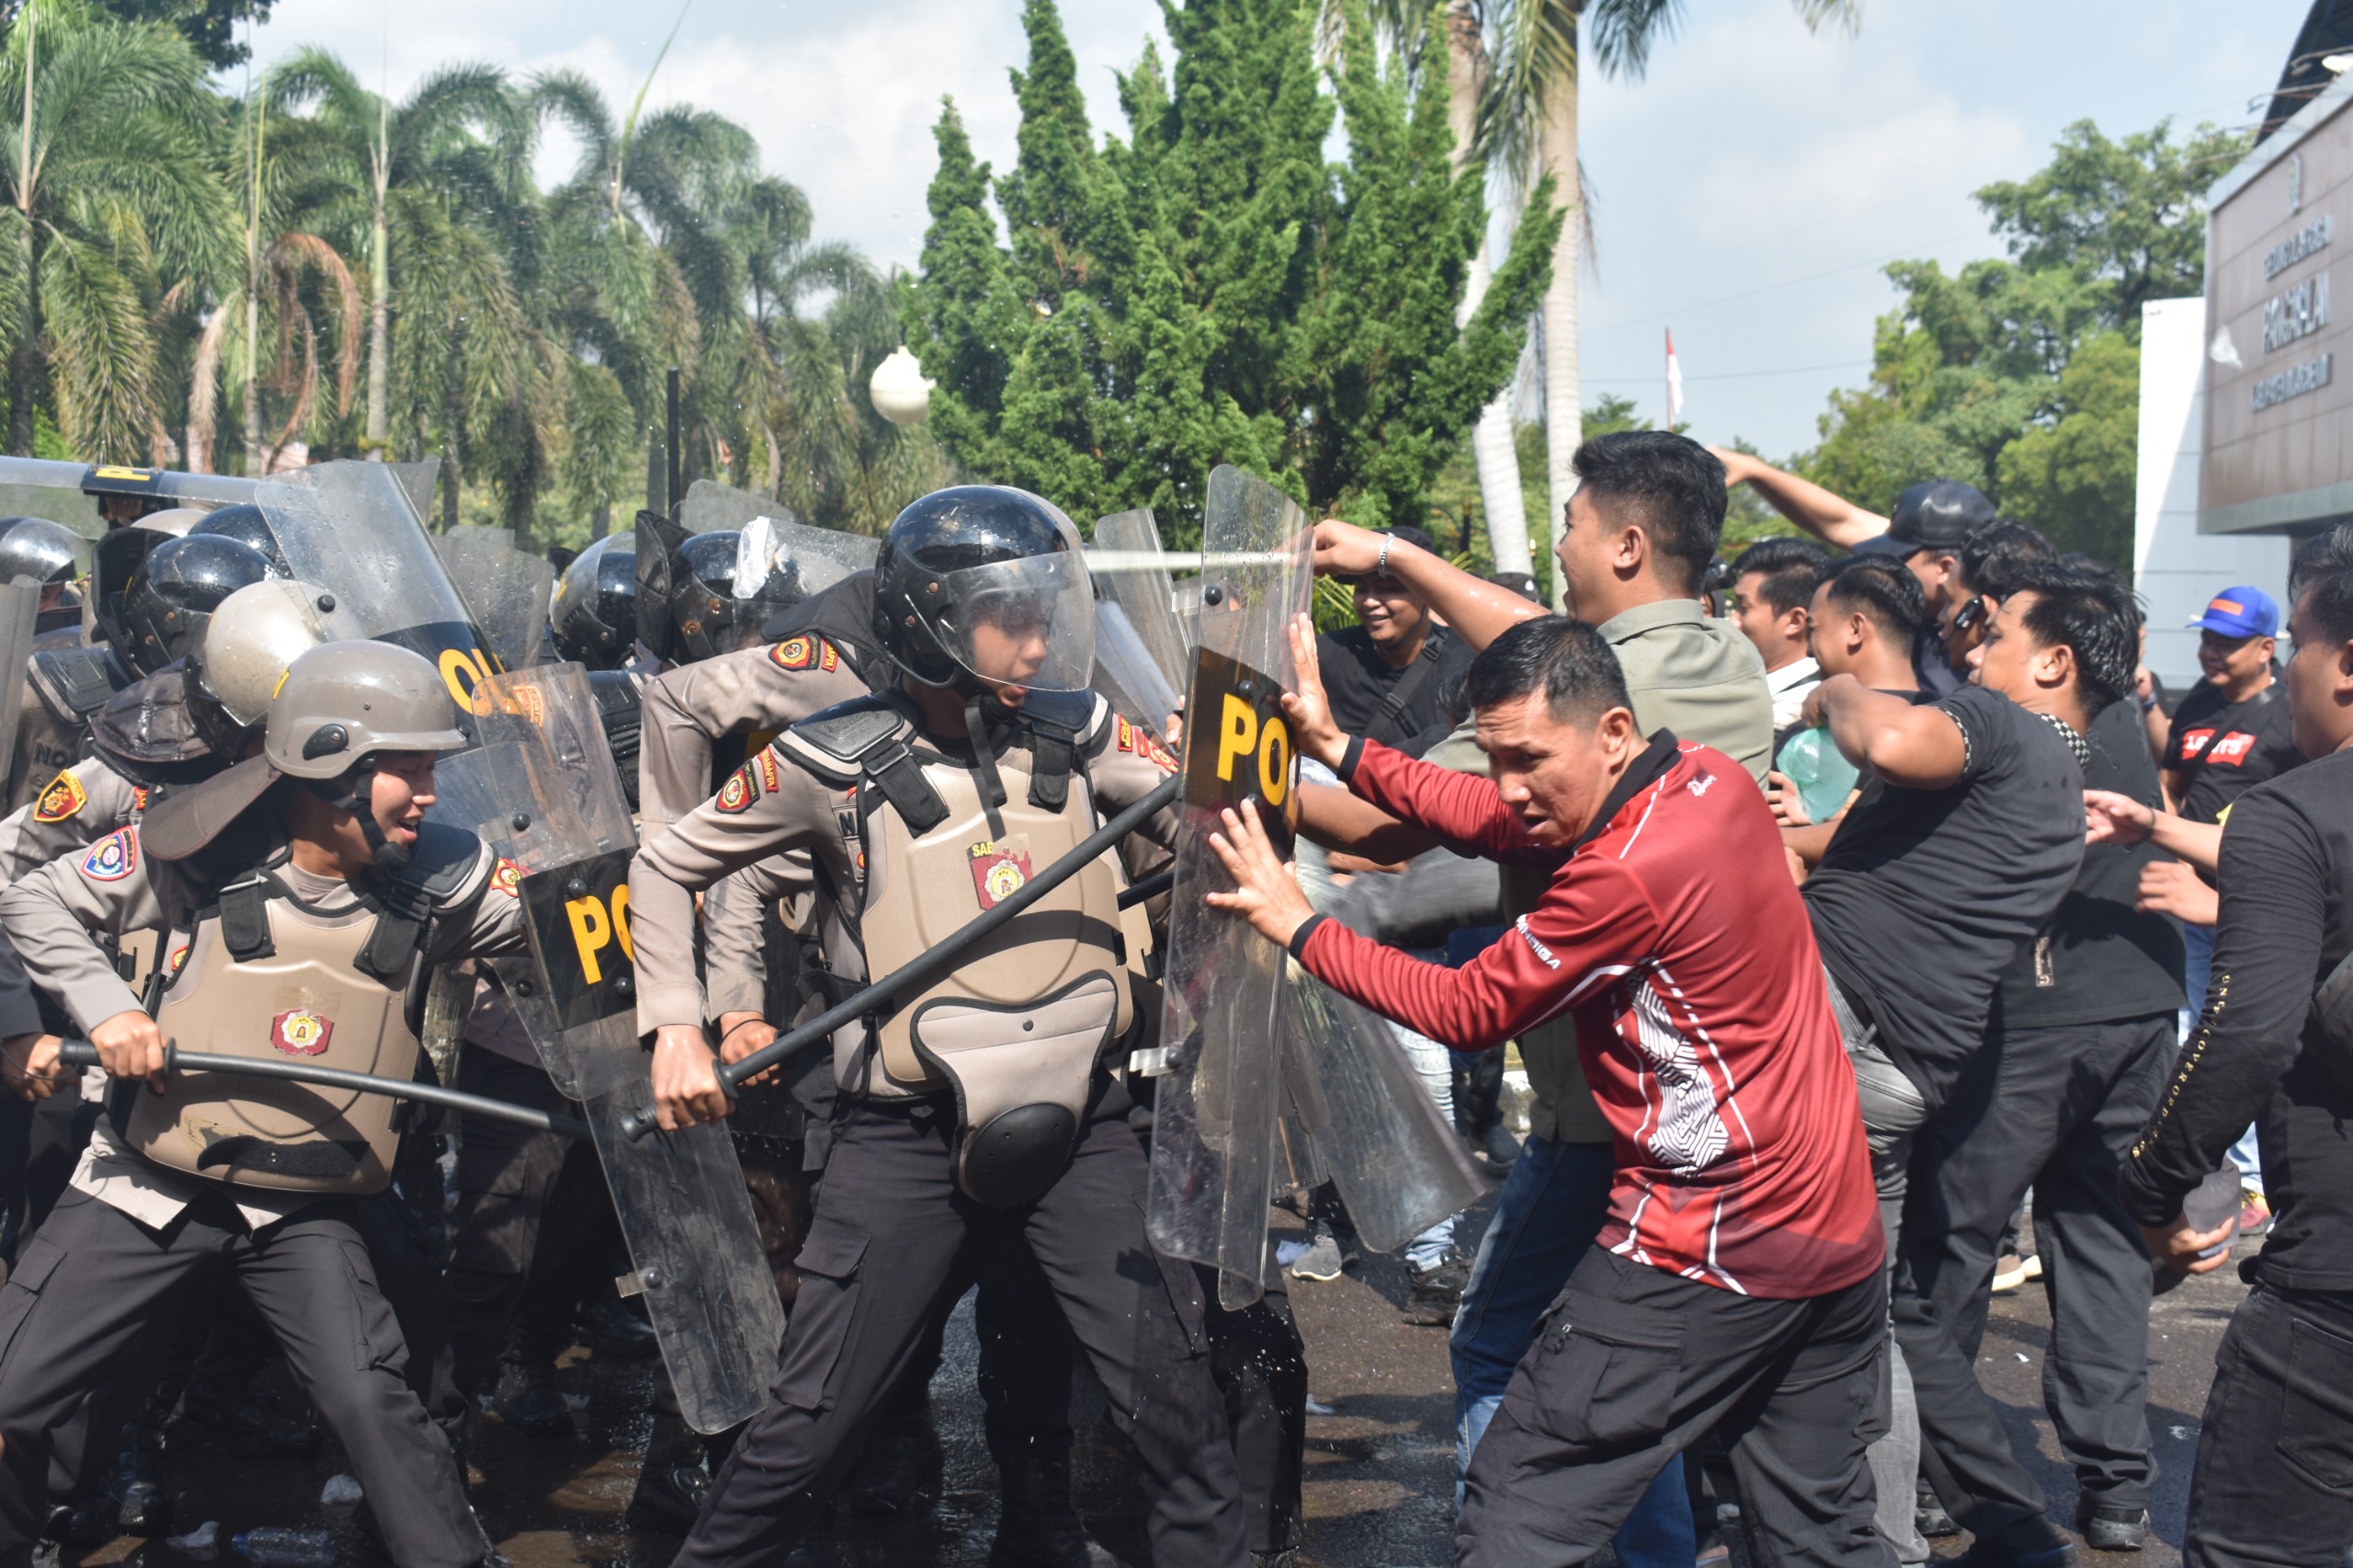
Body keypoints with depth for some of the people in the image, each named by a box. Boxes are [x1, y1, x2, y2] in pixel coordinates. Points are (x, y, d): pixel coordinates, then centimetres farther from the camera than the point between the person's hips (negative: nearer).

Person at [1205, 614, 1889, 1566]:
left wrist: (1296, 925, -4)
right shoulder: (1712, 780, 3)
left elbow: (1465, 1012, -10)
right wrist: (1337, 747, 4)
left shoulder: (1632, 868, -22)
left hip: (1710, 1254, -9)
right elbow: (1487, 822, 8)